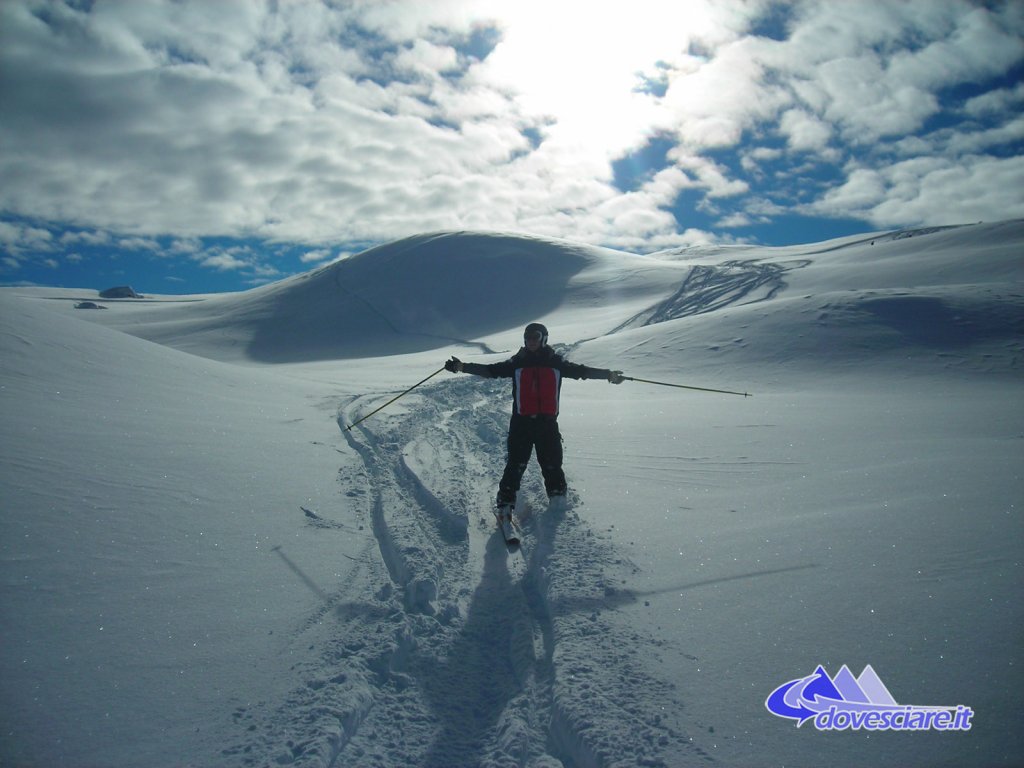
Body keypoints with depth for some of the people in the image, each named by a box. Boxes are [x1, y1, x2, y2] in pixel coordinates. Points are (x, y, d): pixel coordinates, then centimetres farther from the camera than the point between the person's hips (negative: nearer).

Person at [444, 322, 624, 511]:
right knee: (516, 464, -5)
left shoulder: (555, 362, 8)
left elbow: (581, 371, 9)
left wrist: (608, 374, 0)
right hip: (521, 421, 0)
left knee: (552, 465, 1)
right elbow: (489, 370, 4)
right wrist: (461, 367, -5)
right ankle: (505, 503, 1)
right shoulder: (517, 362, 7)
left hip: (547, 422, 1)